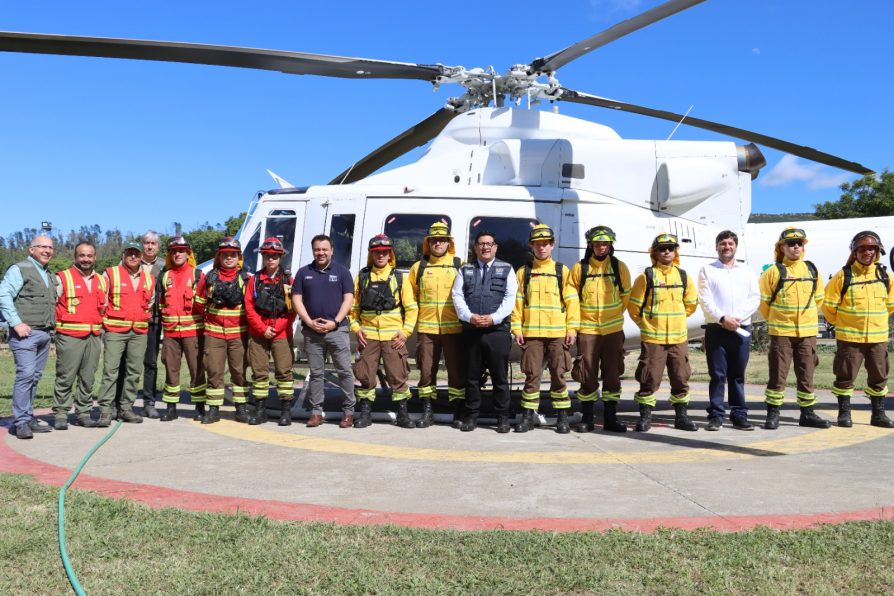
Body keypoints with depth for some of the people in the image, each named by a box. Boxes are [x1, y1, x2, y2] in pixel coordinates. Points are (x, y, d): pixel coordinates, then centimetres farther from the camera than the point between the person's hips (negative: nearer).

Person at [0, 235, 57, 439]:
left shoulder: (49, 275, 21)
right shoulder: (19, 269, -3)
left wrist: (51, 326, 14)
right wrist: (16, 323, -18)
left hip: (44, 334, 8)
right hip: (25, 333, -8)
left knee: (35, 377, 9)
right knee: (25, 374, -12)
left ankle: (29, 418, 15)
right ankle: (21, 422, -9)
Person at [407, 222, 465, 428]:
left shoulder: (460, 266, 5)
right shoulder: (418, 268, 9)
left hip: (453, 328, -1)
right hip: (426, 328, 2)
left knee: (456, 371, 3)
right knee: (426, 371, 5)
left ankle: (458, 411, 13)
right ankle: (427, 411, 15)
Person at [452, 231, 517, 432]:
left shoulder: (506, 269, 9)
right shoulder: (465, 270, 15)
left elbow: (510, 297, 0)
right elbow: (457, 295, 5)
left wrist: (493, 318, -13)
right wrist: (469, 316, -11)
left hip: (497, 330, -2)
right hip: (471, 330, 2)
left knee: (500, 376, 1)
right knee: (472, 376, 7)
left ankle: (502, 417, 10)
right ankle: (471, 416, 15)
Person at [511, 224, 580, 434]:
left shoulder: (562, 271, 8)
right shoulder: (523, 273, 10)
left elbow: (572, 301, 5)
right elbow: (517, 302, 7)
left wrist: (572, 329, -3)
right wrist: (517, 329, -1)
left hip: (558, 333, 0)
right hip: (531, 333, 1)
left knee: (558, 375, 2)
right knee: (532, 375, 1)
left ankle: (562, 418, 12)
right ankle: (528, 417, 9)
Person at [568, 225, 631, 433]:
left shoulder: (620, 267, 2)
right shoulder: (579, 268, -1)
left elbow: (625, 296, 12)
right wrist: (578, 319, 7)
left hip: (613, 330, 1)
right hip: (587, 330, -1)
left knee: (612, 375, 6)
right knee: (587, 376, 1)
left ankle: (611, 418, 14)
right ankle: (587, 418, 11)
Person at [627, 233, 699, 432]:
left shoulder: (683, 276, 7)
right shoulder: (646, 276, -4)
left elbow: (691, 303, 20)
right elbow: (633, 305, 0)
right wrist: (646, 324, 5)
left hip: (678, 338, 4)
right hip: (652, 338, -4)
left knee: (681, 378, 8)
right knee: (649, 379, -2)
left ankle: (681, 417, 20)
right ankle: (645, 417, 9)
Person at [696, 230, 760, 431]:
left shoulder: (747, 272, 15)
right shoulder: (707, 270, 7)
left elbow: (755, 298, 5)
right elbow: (705, 300, -3)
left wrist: (737, 318, -9)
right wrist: (722, 318, -16)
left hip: (742, 329, 2)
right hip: (716, 329, -2)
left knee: (737, 375, 7)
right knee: (717, 375, -3)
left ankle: (739, 415, 12)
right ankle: (716, 416, 2)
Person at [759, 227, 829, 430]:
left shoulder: (812, 271, 8)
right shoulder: (773, 272, -5)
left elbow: (818, 299, 17)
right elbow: (764, 302, -1)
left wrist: (805, 318, 14)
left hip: (808, 332, 4)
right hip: (781, 333, -4)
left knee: (806, 375, 10)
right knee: (778, 375, -1)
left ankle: (807, 414, 20)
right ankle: (773, 414, 7)